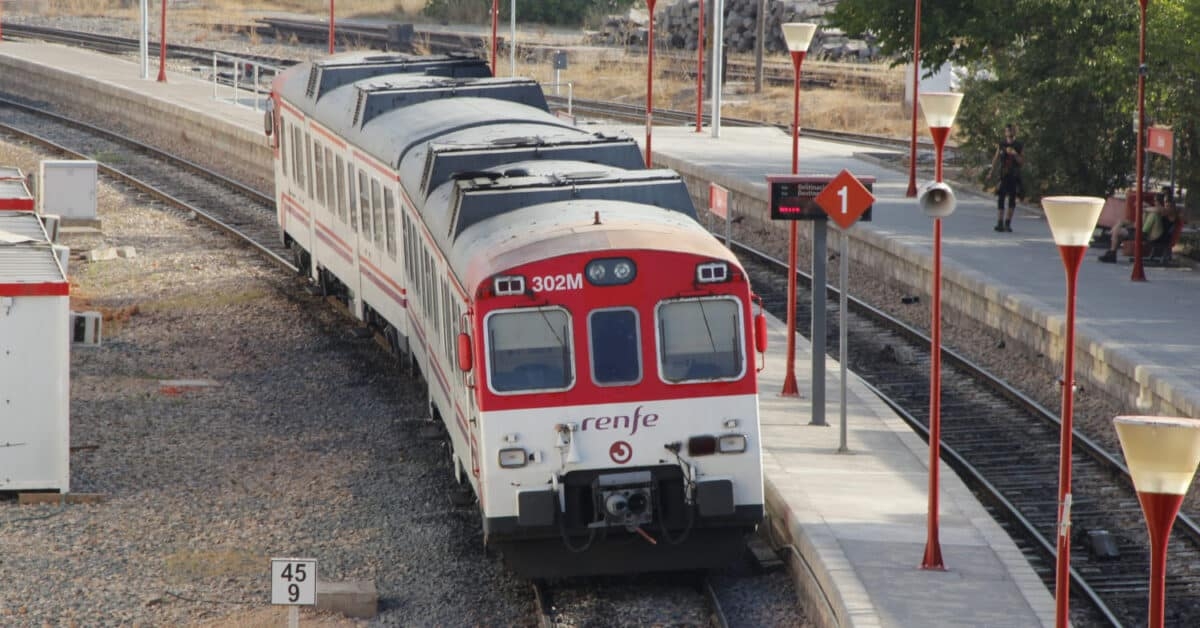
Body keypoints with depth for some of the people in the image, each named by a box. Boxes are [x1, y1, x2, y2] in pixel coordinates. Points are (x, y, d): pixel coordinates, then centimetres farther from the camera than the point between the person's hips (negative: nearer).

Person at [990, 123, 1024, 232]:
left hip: (1015, 177, 0)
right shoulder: (1001, 145, 7)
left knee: (1012, 200, 1)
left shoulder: (1020, 146, 5)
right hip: (1003, 175, 0)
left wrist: (1015, 154, -16)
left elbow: (1022, 162, 1)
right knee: (1000, 199, -7)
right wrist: (992, 172, 0)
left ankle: (1007, 223, 6)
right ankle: (1000, 223, -8)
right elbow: (996, 159, 8)